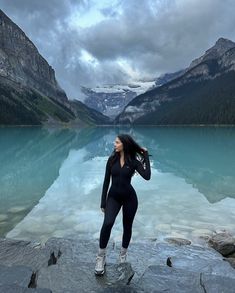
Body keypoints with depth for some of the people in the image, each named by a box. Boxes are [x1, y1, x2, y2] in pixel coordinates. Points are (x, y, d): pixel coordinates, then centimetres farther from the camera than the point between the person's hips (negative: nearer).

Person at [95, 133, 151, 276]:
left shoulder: (133, 161, -6)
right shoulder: (112, 159, -2)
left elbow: (147, 176, -21)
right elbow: (106, 181, 1)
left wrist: (146, 156, -15)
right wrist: (103, 202, -1)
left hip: (129, 198, 0)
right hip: (113, 197, 0)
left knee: (127, 227, 12)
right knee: (107, 223, -21)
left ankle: (123, 256, 35)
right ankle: (101, 258, -3)